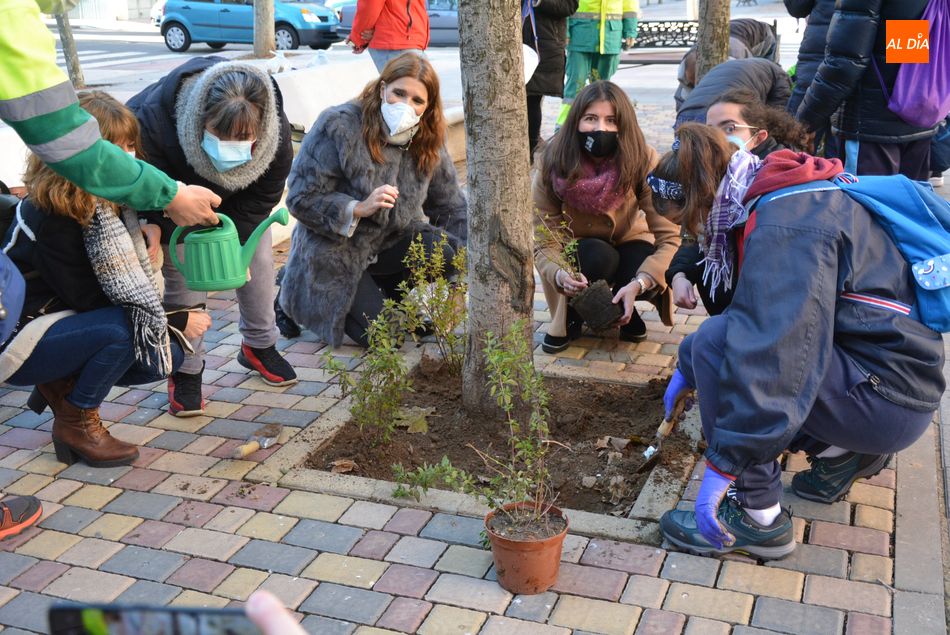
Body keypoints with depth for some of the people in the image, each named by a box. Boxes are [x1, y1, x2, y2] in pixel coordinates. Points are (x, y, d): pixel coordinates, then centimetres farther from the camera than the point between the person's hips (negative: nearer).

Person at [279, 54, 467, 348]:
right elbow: (302, 198, -19)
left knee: (448, 253, -24)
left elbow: (452, 206, 6)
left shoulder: (427, 142, -1)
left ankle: (384, 291, 7)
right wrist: (359, 209, -31)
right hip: (334, 253, -5)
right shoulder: (338, 125, -19)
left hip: (391, 242, 5)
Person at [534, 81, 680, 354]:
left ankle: (622, 311, 4)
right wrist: (560, 275, -45)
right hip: (576, 253, 0)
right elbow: (544, 242, -22)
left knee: (647, 281, -32)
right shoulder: (553, 166, -23)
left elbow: (669, 236, -27)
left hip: (627, 245, 1)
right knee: (597, 256, -35)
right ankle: (570, 319, -5)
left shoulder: (644, 161, -25)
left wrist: (639, 284, -44)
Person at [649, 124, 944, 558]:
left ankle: (758, 518, -9)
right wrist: (687, 369, 23)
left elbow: (776, 348, -32)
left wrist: (722, 466, -29)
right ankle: (842, 453, 16)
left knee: (715, 342, -19)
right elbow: (758, 313, 21)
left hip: (887, 399, -10)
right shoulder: (788, 199, 8)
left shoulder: (787, 225, -23)